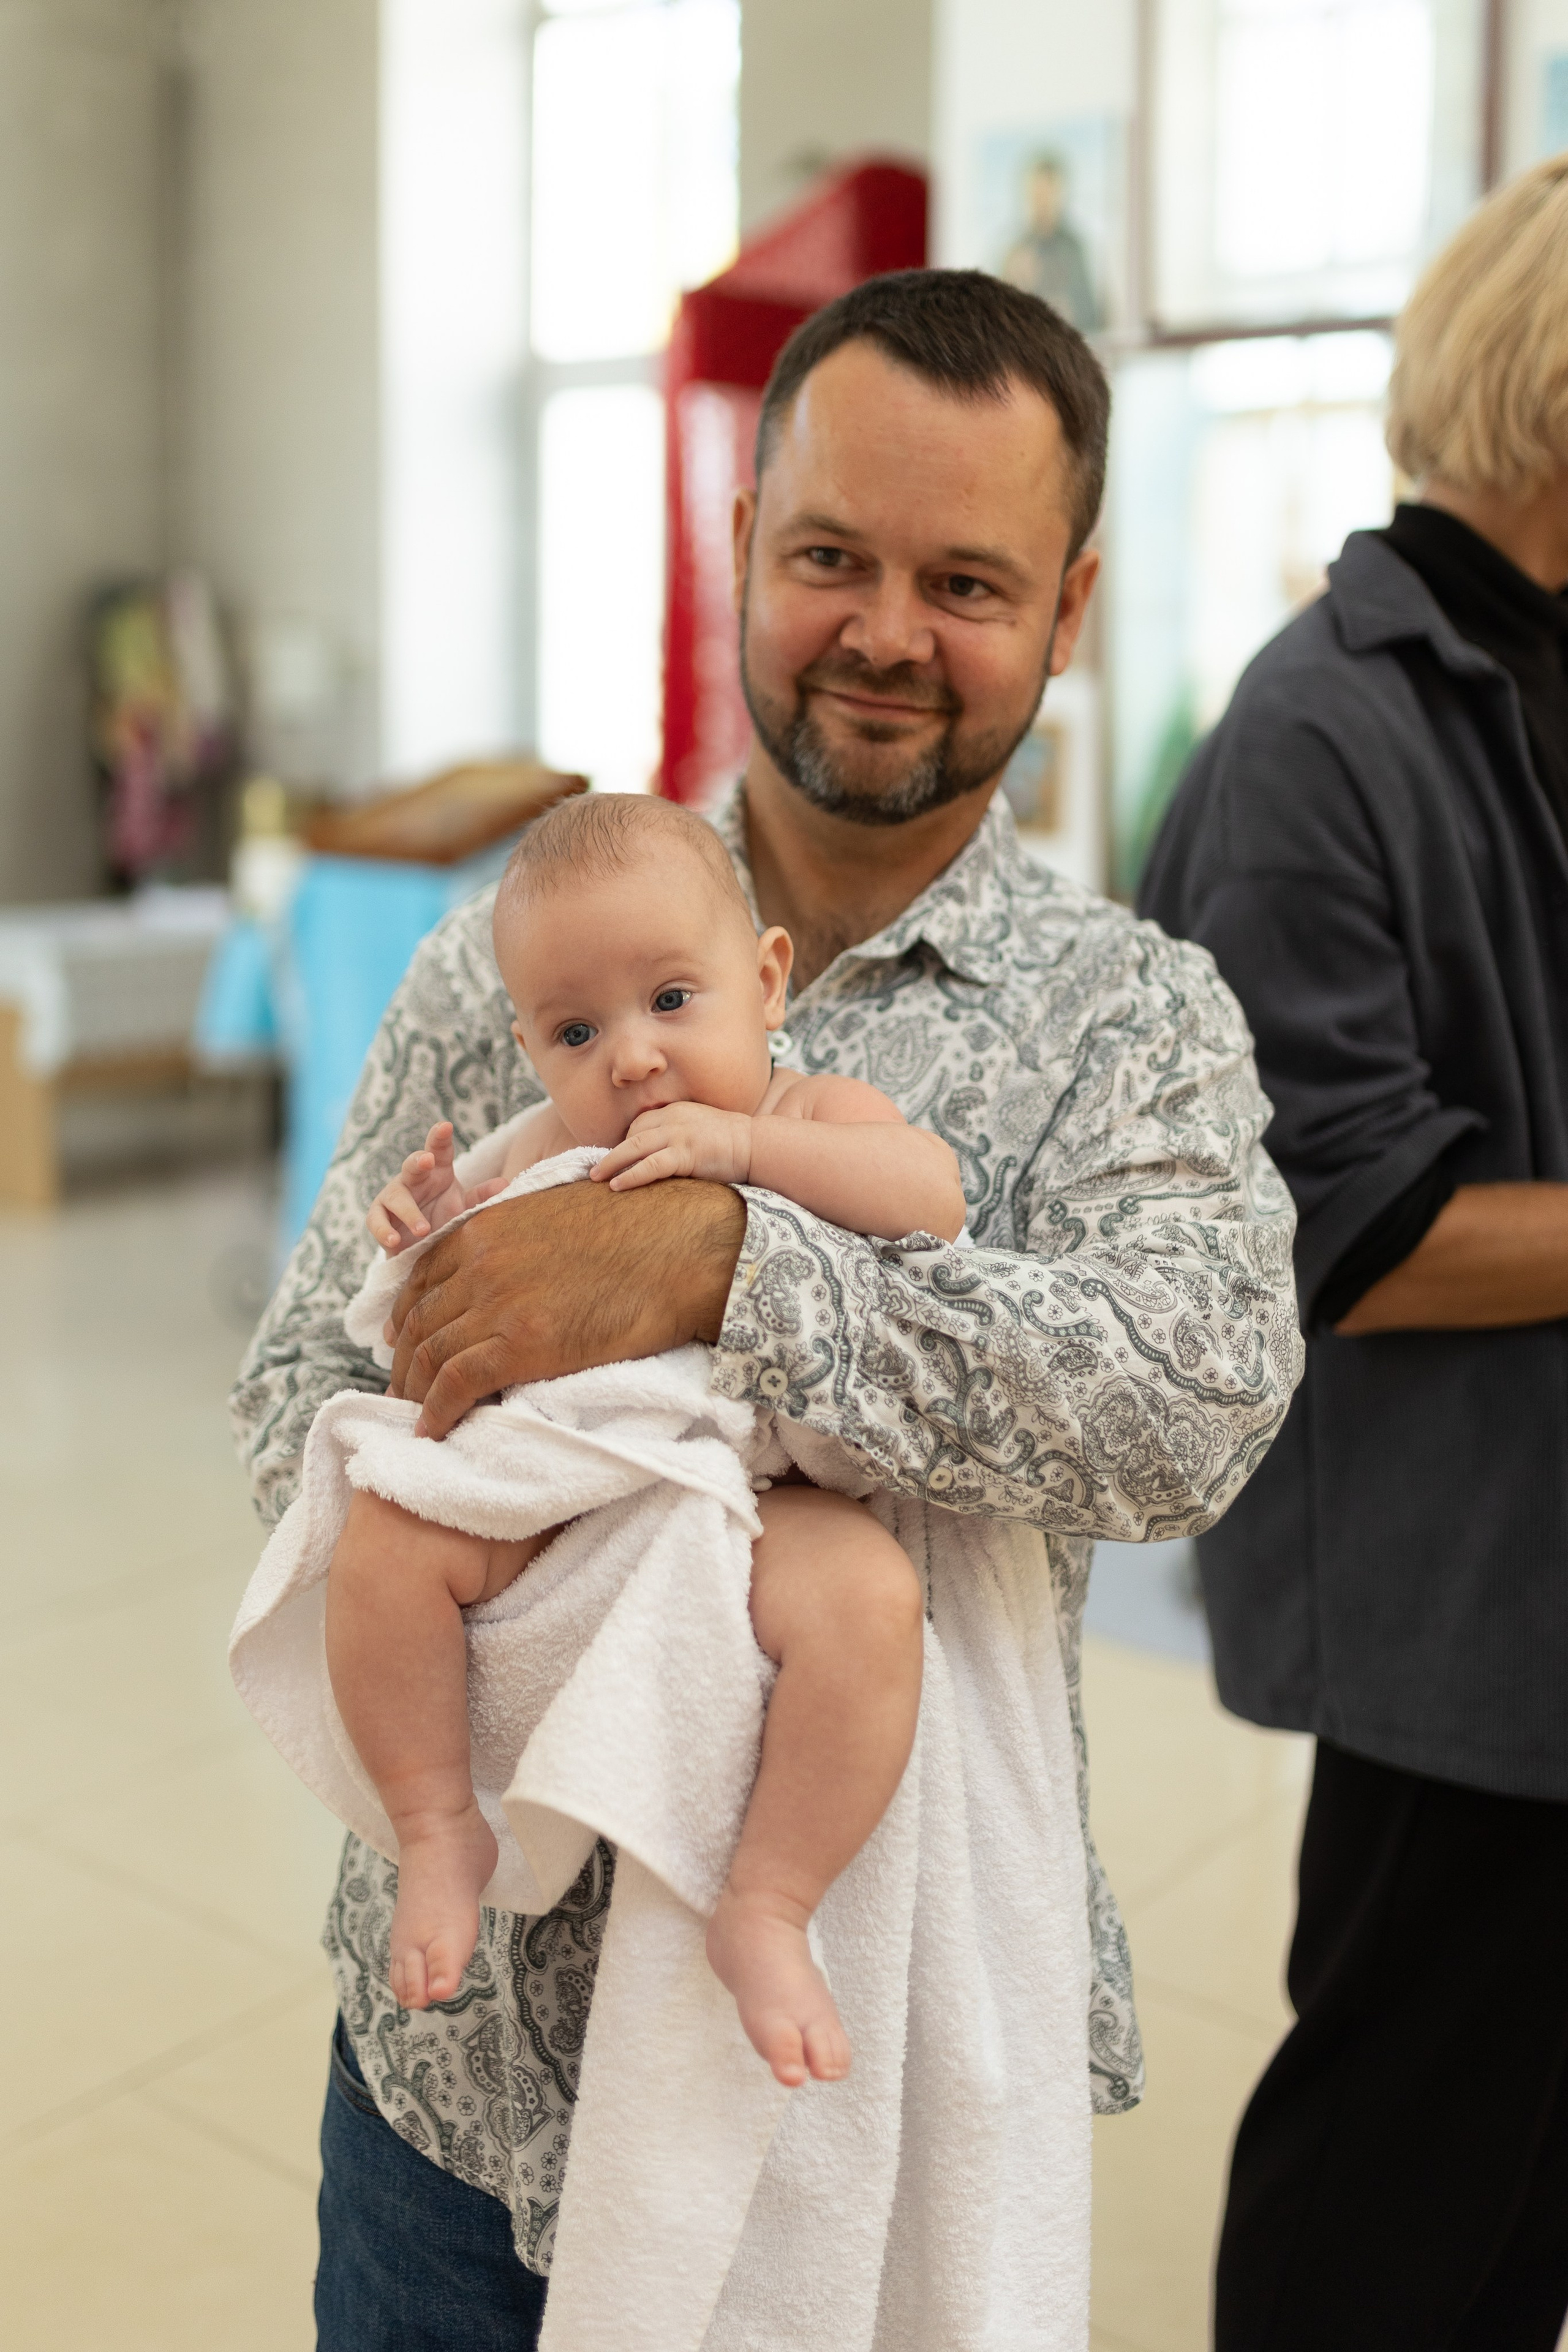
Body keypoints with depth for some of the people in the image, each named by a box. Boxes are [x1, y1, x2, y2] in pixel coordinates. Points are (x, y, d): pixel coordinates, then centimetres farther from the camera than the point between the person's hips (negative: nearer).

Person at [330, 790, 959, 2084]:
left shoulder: (817, 1115, 0)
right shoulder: (542, 1152, 11)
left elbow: (933, 1192, -20)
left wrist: (745, 1143, -26)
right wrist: (436, 1230, -4)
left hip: (764, 1503, -3)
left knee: (866, 1594, -33)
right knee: (386, 1529, -19)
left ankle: (767, 1909, -18)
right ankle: (439, 1828, -1)